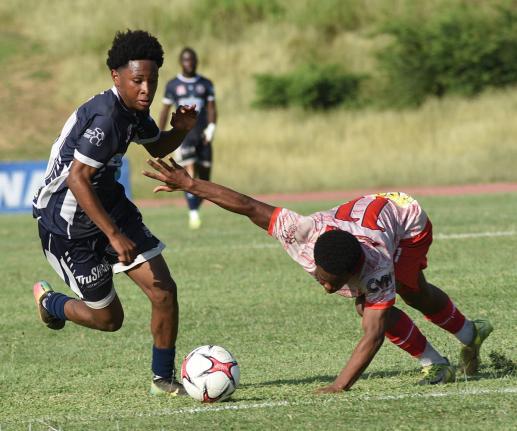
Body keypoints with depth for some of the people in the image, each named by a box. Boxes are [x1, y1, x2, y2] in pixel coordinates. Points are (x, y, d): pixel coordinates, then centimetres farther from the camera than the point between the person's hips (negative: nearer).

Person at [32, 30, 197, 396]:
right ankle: (49, 302, 36)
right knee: (108, 318, 5)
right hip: (69, 224, -8)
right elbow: (77, 180, -32)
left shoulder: (134, 109, -1)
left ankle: (163, 379, 13)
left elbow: (157, 147, 20)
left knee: (164, 291, -4)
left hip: (111, 206, 8)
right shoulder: (105, 117, -29)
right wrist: (115, 236, -32)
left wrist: (182, 129, -4)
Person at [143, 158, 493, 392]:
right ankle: (471, 334, 44)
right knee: (417, 295, 19)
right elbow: (247, 206, -38)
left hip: (408, 219, -5)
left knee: (378, 312, -14)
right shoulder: (303, 233, -43)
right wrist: (188, 183, -36)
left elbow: (373, 335, -51)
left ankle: (435, 365, 10)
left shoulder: (376, 270, -49)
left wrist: (339, 387, -59)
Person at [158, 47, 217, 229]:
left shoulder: (206, 84, 10)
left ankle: (195, 209, 24)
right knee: (190, 174, -17)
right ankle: (193, 214, -20)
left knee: (204, 176, 4)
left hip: (202, 135, 3)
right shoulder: (173, 85, 6)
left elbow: (211, 108, 7)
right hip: (183, 133, -3)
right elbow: (165, 111, 10)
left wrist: (211, 127, -10)